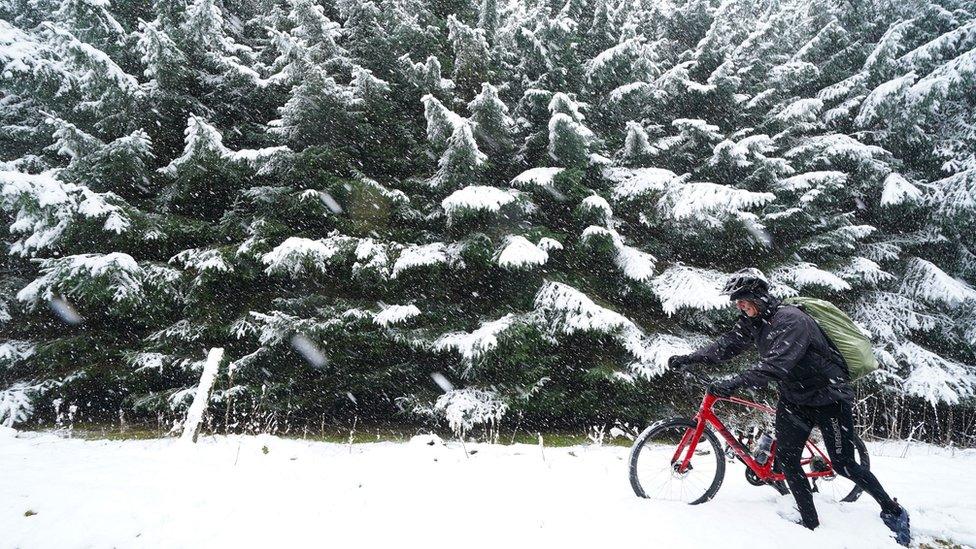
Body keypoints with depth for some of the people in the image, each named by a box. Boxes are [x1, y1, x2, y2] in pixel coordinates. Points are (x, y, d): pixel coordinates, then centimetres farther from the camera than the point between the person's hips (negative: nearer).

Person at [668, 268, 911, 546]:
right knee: (786, 460, -1)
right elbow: (726, 344, -4)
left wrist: (735, 382, -49)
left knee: (843, 465, 0)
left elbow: (777, 363, -40)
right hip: (793, 397, 7)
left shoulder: (790, 319, -27)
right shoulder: (753, 321, -1)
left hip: (828, 396, -7)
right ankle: (811, 524, 12)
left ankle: (893, 512, 23)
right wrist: (688, 359, -16)